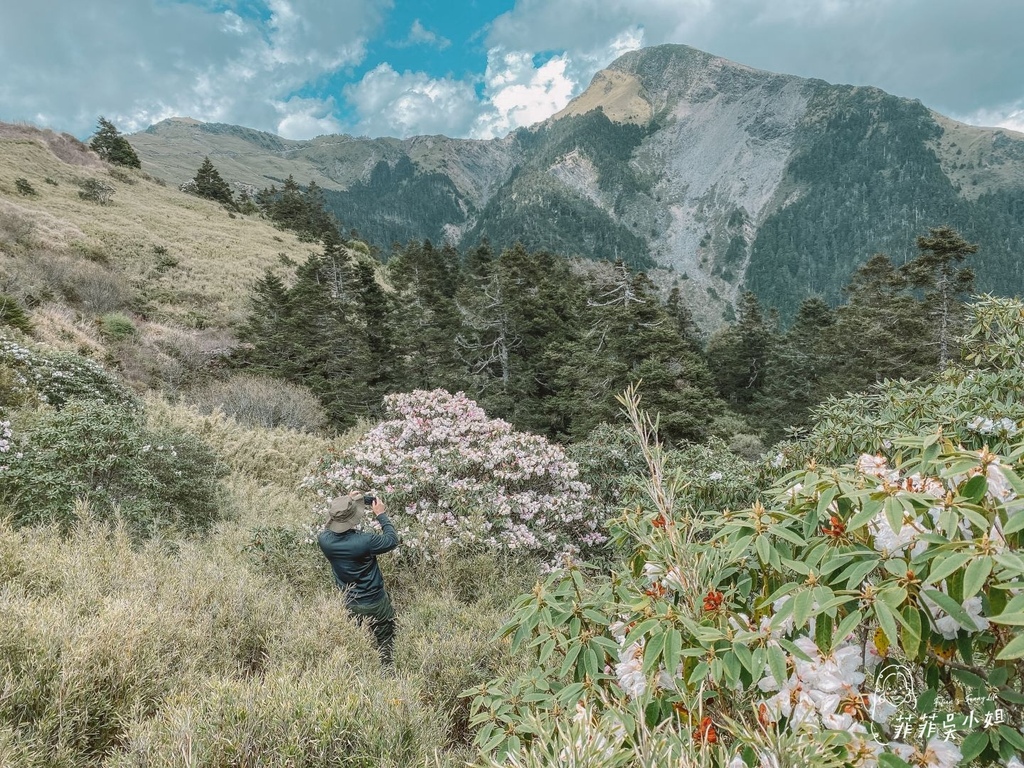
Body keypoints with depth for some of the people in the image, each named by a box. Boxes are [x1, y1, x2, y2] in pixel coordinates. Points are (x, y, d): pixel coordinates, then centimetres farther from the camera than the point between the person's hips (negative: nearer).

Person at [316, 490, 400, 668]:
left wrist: (345, 502, 4)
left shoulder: (324, 539, -18)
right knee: (385, 645, 17)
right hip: (375, 603, -5)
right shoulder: (364, 541, -32)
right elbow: (392, 540, -14)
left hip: (348, 604, 5)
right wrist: (381, 514, -6)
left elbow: (332, 527, 7)